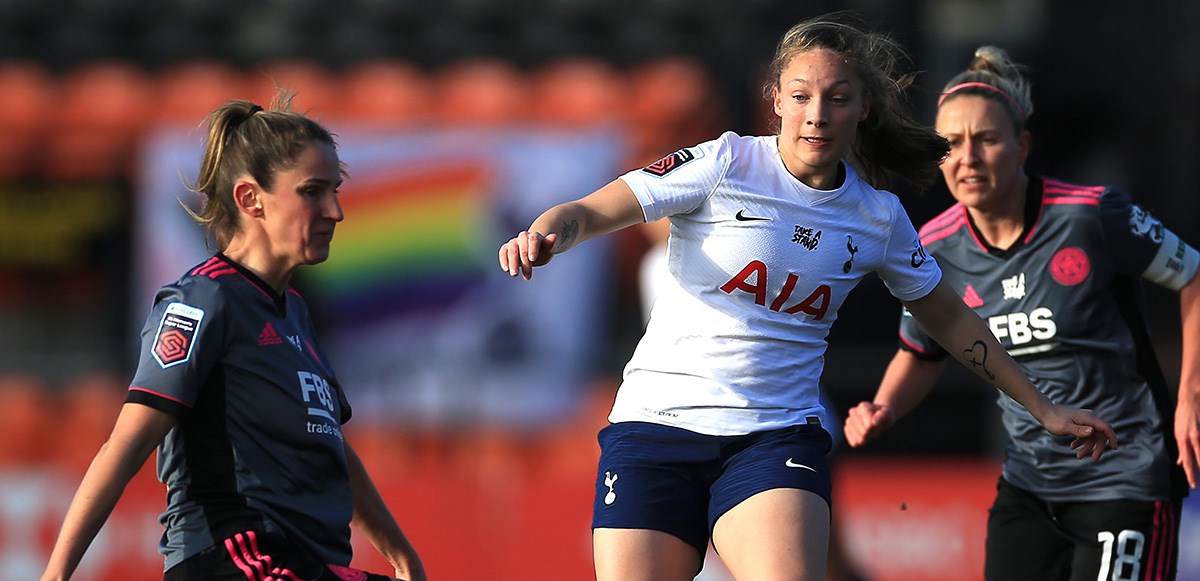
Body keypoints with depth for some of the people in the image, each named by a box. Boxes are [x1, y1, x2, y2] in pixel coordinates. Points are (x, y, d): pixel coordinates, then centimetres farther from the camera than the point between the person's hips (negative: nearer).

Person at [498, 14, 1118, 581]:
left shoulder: (879, 218, 7)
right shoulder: (727, 163, -4)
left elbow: (947, 317, 23)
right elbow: (590, 212, -7)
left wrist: (1042, 408, 26)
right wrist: (543, 235, -30)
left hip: (777, 435, 1)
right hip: (656, 422, -1)